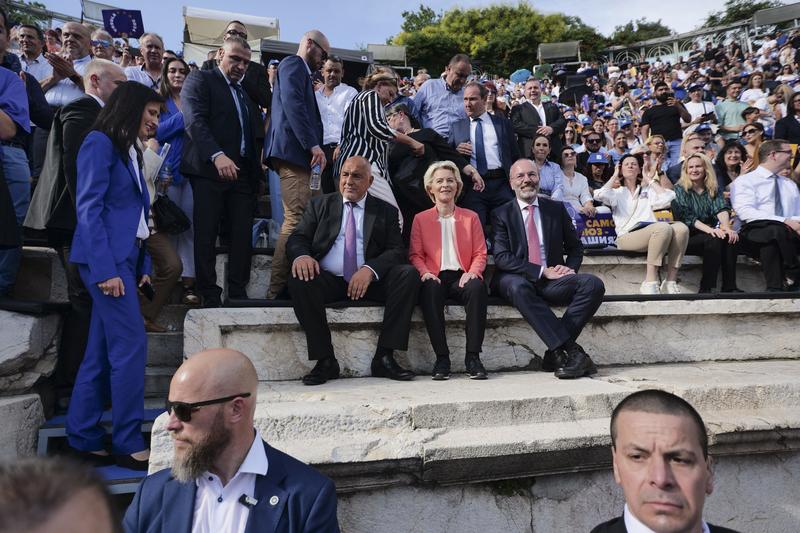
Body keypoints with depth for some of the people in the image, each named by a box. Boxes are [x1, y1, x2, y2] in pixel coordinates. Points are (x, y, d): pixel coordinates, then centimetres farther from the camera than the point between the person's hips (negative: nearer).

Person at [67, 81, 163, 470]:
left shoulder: (130, 151, 21)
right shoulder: (100, 143, -5)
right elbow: (88, 208, -13)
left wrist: (142, 264, 9)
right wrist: (104, 268, -19)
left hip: (124, 259, 9)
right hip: (106, 258, -8)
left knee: (102, 351, 9)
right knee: (130, 345, -10)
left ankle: (83, 438, 17)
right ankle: (128, 444, -2)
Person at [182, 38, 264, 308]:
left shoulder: (247, 89, 24)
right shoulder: (200, 80, 6)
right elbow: (195, 120, -9)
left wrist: (257, 164, 5)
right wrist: (217, 155, -23)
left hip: (243, 171, 5)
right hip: (210, 169, -5)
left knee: (242, 234, -1)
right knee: (206, 233, -4)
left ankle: (238, 292, 5)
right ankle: (209, 295, 3)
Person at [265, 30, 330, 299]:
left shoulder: (298, 69, 31)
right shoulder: (293, 64, 1)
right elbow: (292, 104, -15)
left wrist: (313, 145, 18)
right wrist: (312, 144, -21)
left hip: (295, 152, 10)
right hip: (293, 149, -10)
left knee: (297, 220, 6)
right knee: (296, 220, -15)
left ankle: (283, 286, 7)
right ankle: (277, 290, -14)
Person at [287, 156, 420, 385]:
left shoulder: (386, 211, 12)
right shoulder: (320, 204, 15)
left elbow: (397, 251, 0)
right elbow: (297, 238, 6)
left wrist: (369, 269, -20)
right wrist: (301, 255, -20)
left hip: (370, 281, 0)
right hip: (329, 280, 0)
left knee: (409, 274, -24)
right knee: (299, 279, -30)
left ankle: (384, 358, -20)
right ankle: (325, 360, -19)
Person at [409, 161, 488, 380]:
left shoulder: (471, 217, 19)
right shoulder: (421, 219, 18)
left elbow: (480, 253, 12)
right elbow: (415, 254, 9)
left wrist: (473, 272, -10)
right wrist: (425, 272, -13)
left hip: (462, 277, 1)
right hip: (435, 278, 0)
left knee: (477, 287, -34)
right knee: (430, 290, -37)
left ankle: (473, 356, -29)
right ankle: (441, 358, -29)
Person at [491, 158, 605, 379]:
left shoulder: (557, 208, 14)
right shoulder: (501, 214, 5)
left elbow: (575, 247, 20)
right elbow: (502, 257, -7)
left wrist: (570, 268, -4)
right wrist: (542, 271, -16)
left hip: (552, 280, 3)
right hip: (518, 279, -3)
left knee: (593, 284, -23)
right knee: (518, 287, -38)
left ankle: (556, 354, -22)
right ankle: (572, 352, -36)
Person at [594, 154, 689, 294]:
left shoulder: (647, 191, 30)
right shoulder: (617, 191, 20)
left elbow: (668, 197, 9)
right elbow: (600, 195, -5)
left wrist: (649, 179, 20)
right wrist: (615, 176, 12)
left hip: (651, 234, 5)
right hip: (628, 235, -4)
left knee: (681, 228, -26)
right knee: (663, 227, -33)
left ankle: (670, 281, -25)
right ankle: (650, 282, -33)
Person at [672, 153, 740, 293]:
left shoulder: (714, 190, 14)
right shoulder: (680, 190, 2)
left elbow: (722, 209, -6)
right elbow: (686, 217, -12)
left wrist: (727, 227, -28)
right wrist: (709, 229, -28)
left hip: (709, 234, 3)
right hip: (689, 237, -3)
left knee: (730, 238, -28)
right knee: (713, 240, -32)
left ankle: (729, 287, -28)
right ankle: (707, 288, -29)